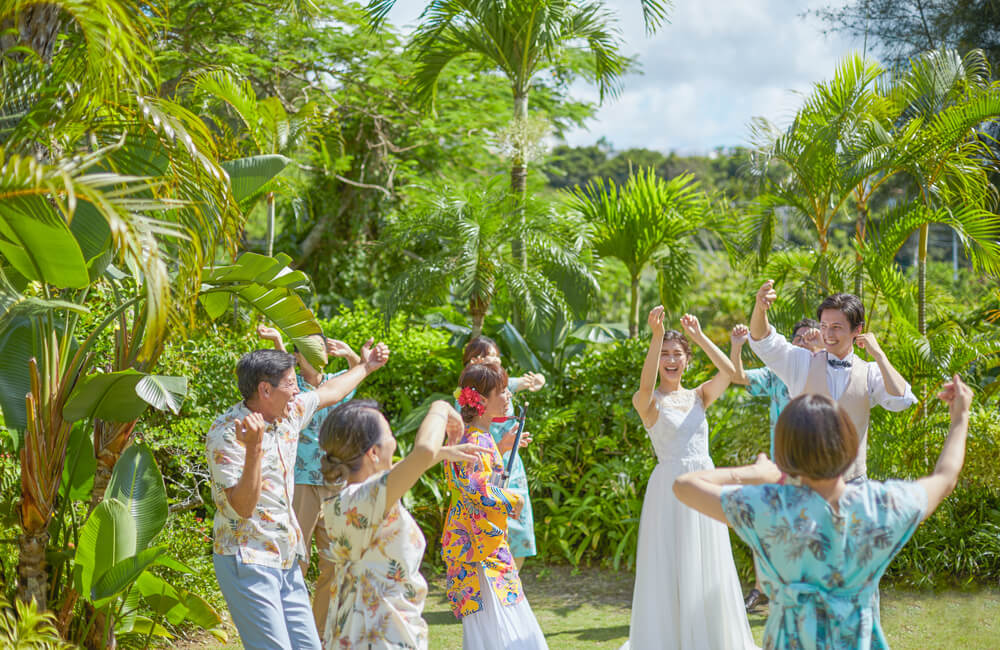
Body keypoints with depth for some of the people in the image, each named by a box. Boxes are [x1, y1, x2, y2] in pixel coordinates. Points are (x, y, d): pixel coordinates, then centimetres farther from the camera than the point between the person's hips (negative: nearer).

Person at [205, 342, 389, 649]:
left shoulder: (291, 411, 5)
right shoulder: (227, 434, -17)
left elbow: (329, 391, 27)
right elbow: (243, 507, -25)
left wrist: (366, 366, 38)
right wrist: (254, 449, -36)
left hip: (286, 561, 8)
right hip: (247, 562, -8)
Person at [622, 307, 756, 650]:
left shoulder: (698, 397, 10)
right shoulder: (648, 401, -3)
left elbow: (728, 371, -6)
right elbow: (646, 384, -27)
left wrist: (698, 336, -10)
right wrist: (656, 336, -34)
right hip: (669, 488, -5)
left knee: (706, 568, 11)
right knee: (670, 568, 0)